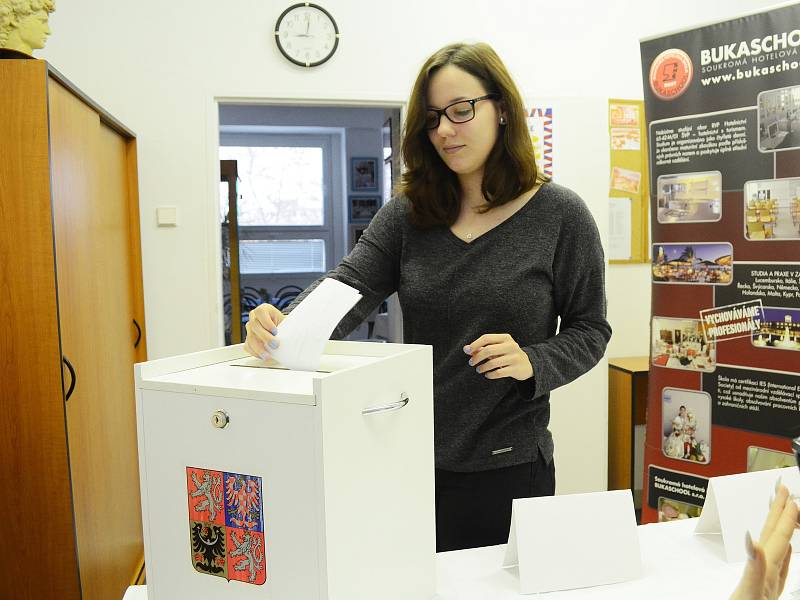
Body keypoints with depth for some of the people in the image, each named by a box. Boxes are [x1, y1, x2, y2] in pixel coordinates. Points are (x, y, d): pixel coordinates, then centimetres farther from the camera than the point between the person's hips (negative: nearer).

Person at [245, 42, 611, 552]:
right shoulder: (408, 212, 1)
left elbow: (589, 330, -1)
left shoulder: (560, 214, -6)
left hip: (510, 465, -2)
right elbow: (347, 287, -10)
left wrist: (532, 362, -19)